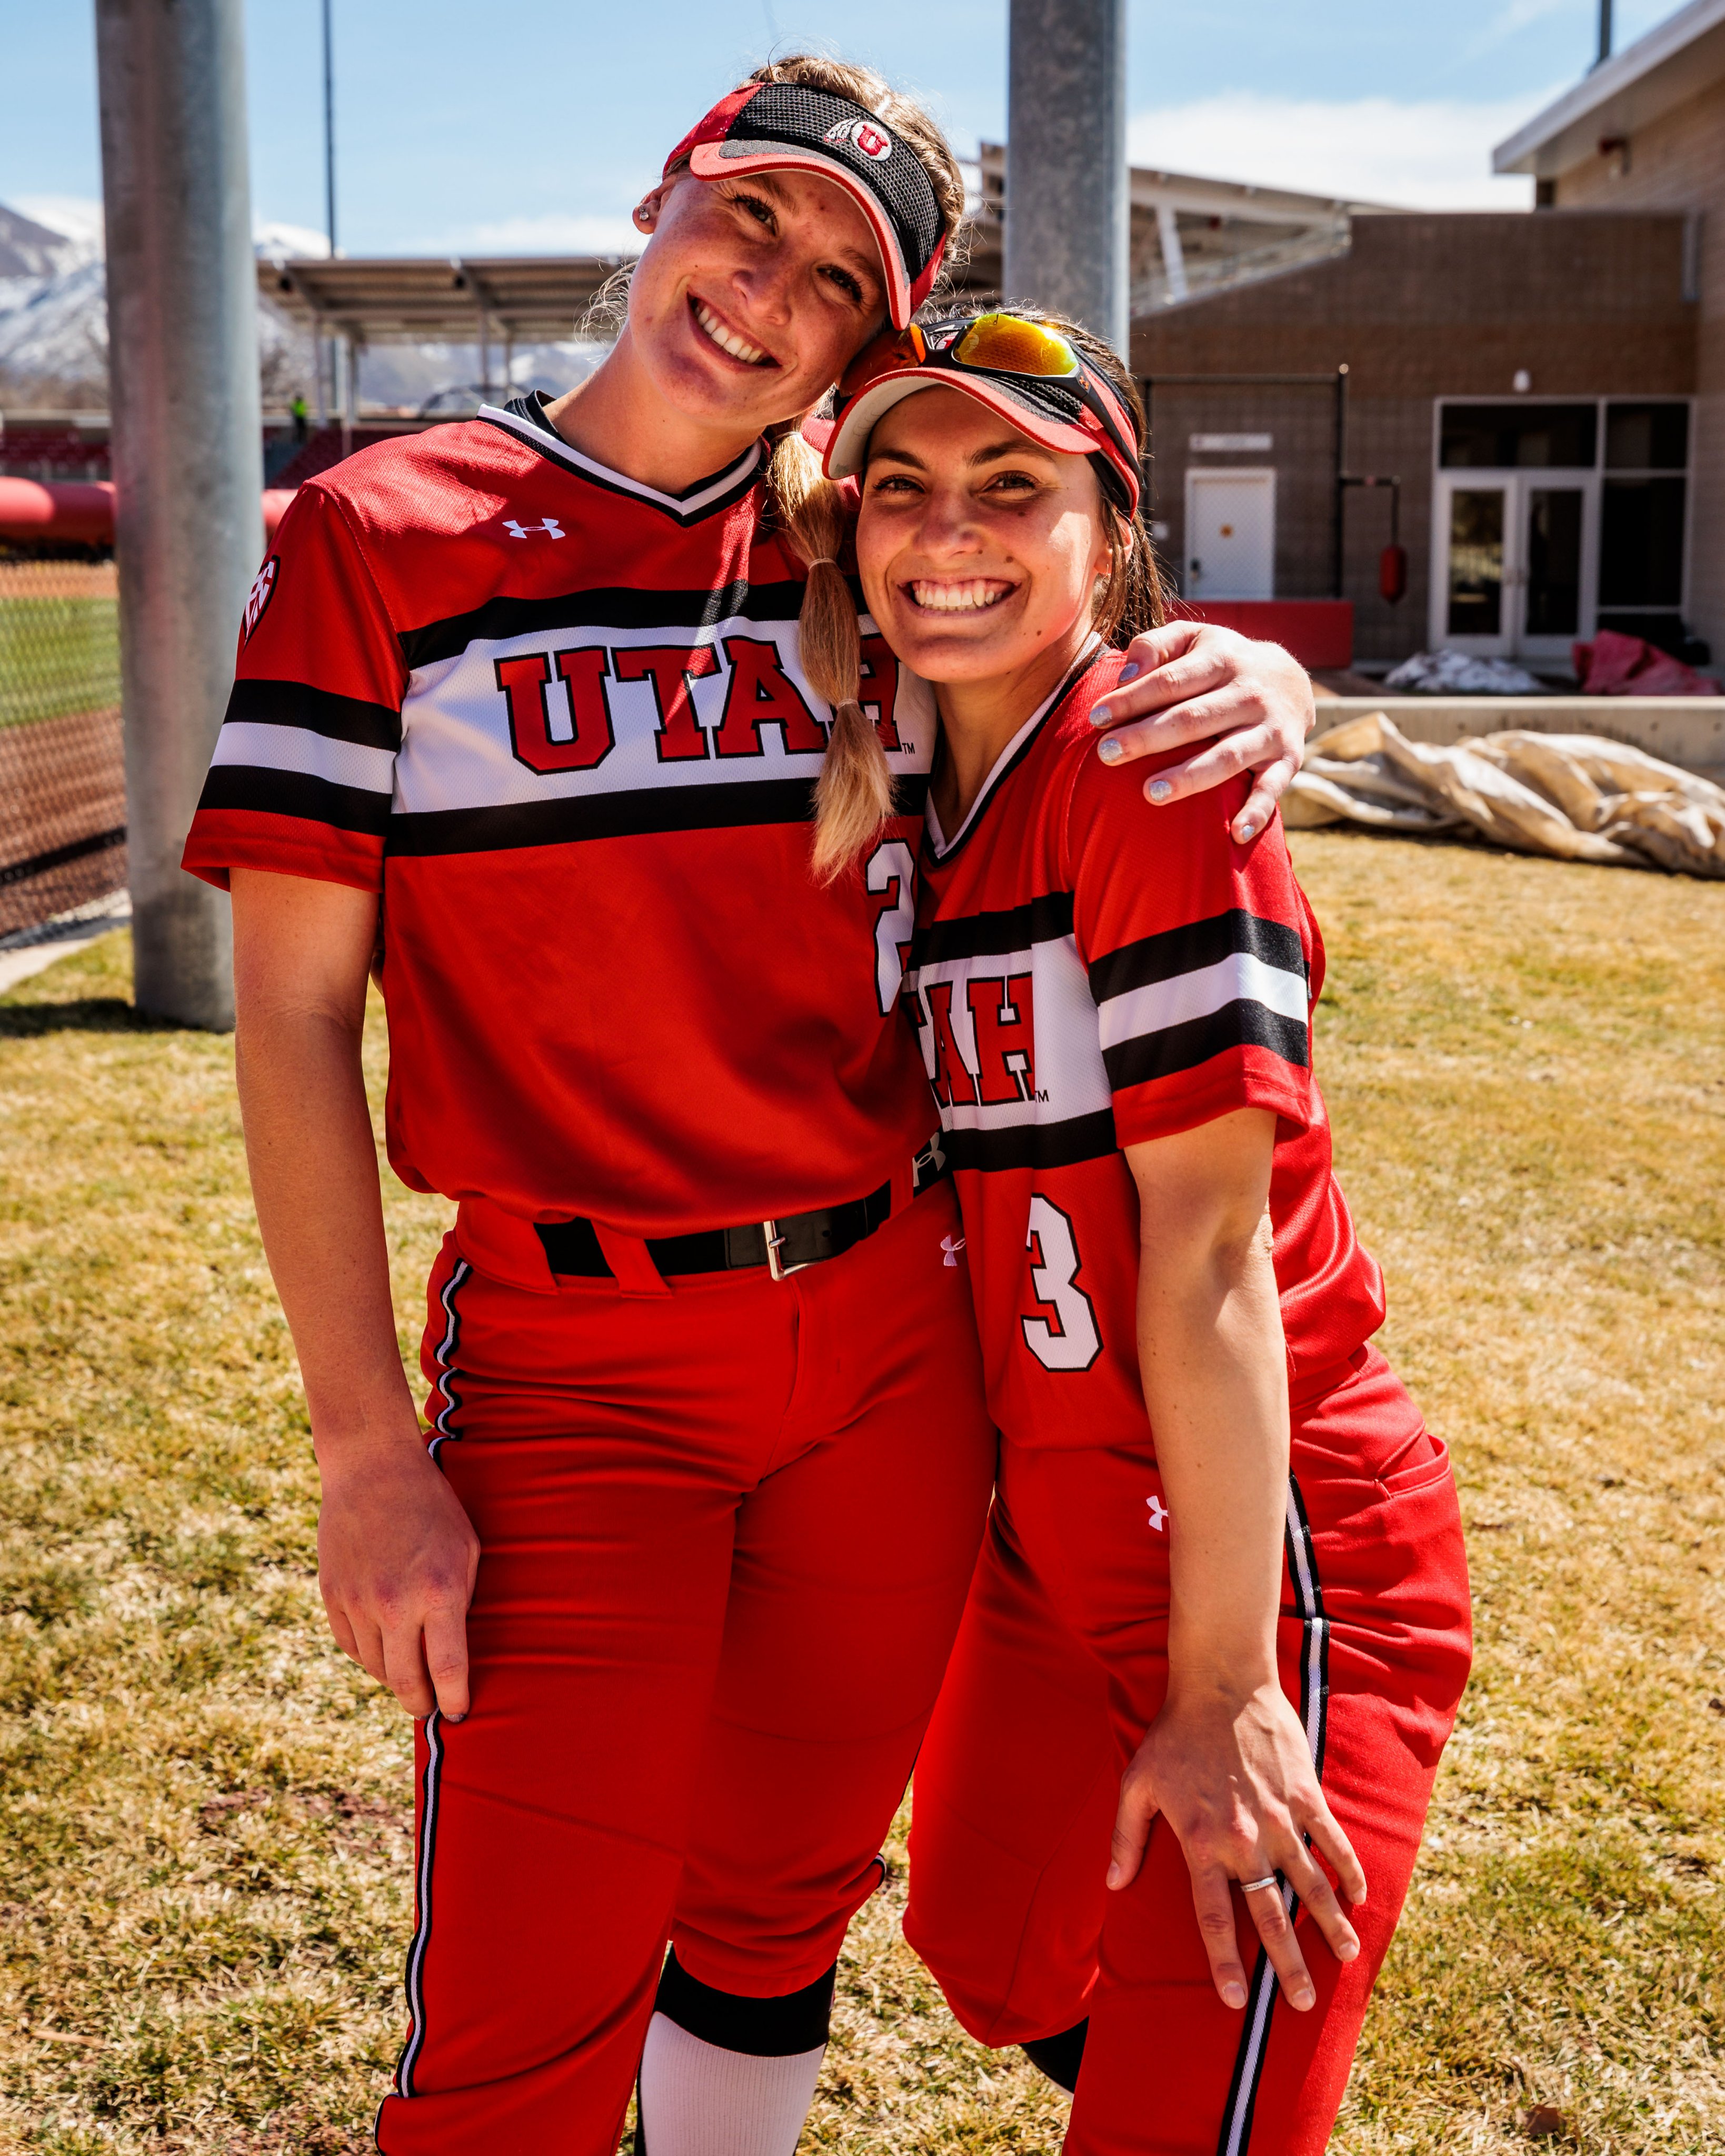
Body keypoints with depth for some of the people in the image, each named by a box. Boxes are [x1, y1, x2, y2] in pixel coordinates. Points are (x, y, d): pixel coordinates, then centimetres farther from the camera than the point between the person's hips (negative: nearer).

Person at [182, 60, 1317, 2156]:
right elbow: (293, 1008, -6)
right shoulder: (383, 539, -4)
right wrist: (366, 1451, -10)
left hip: (892, 1347, 4)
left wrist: (1260, 687, -12)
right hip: (575, 1367, -3)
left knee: (778, 1917, 19)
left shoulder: (871, 556, 5)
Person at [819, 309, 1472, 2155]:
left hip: (1277, 1563, -8)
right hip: (1050, 1549, 8)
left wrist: (1222, 1693, -21)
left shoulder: (1148, 759, -19)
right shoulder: (913, 794, 4)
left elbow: (1208, 1239, -22)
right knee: (995, 1959, 25)